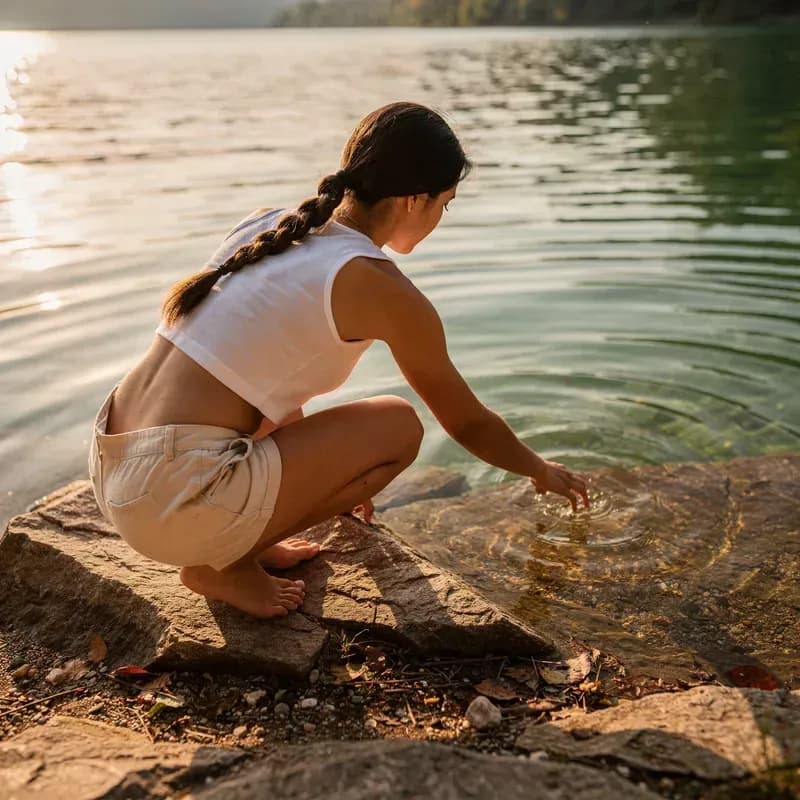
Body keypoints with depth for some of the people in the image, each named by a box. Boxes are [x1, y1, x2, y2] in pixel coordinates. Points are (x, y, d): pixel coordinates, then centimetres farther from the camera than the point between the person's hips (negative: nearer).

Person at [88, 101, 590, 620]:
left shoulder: (266, 223, 12)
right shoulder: (380, 287, -9)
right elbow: (469, 423, 4)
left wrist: (334, 466, 38)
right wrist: (542, 471, 25)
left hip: (110, 468, 8)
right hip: (178, 502, -8)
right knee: (399, 426, 2)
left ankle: (242, 540, 18)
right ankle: (223, 564, 3)